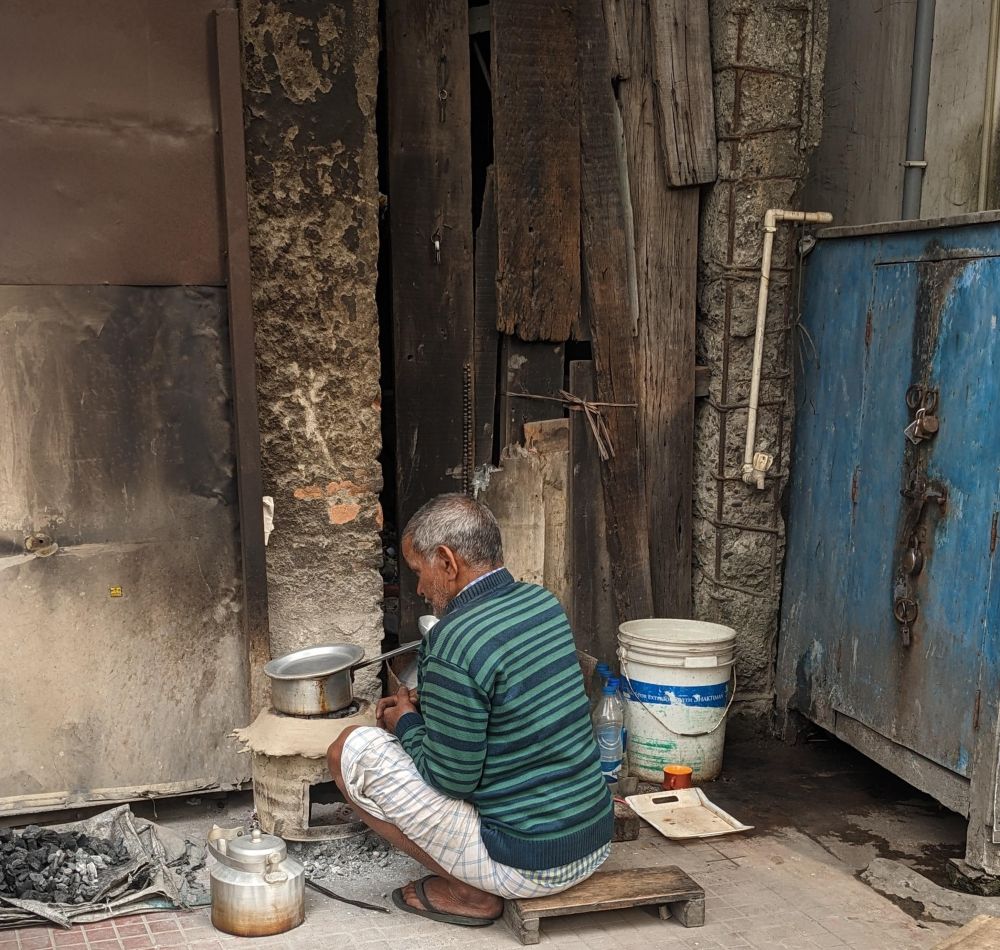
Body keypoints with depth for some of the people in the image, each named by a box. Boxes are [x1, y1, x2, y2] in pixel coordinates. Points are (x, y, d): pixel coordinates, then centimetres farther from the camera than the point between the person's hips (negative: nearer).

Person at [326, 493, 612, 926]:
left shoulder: (455, 641, -22)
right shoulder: (544, 603, 3)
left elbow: (452, 779, -16)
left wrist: (406, 723, 2)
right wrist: (424, 705, 15)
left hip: (528, 866, -8)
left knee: (353, 749, -2)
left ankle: (468, 892, 3)